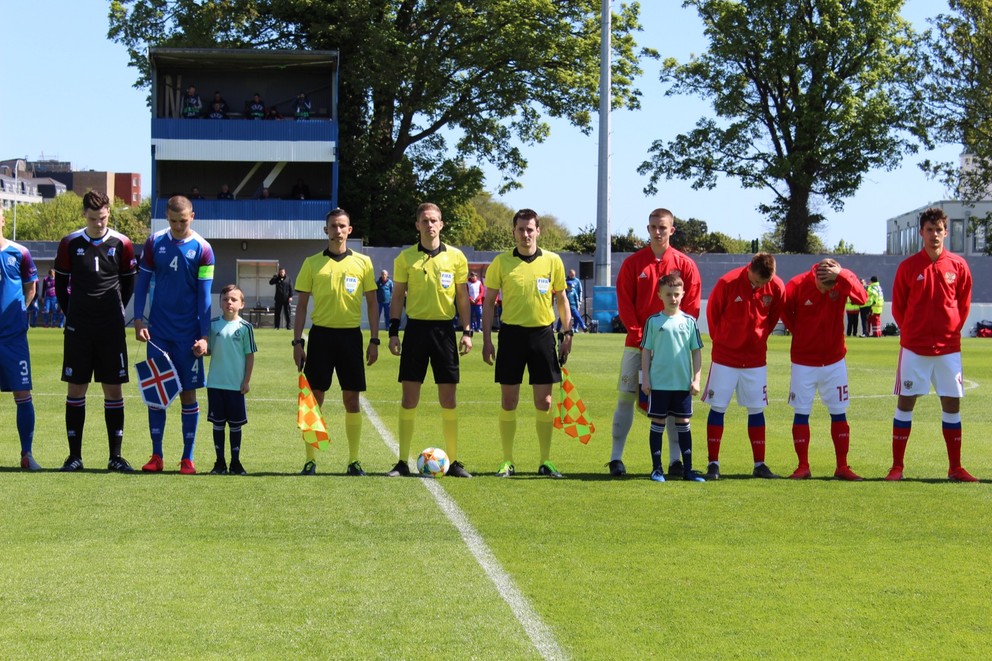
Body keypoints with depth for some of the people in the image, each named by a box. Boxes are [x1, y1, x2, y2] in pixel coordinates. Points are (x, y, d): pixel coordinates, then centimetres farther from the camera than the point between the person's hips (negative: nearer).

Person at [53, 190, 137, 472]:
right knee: (75, 388, 1)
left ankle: (115, 456, 7)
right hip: (78, 328, 0)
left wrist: (115, 311, 8)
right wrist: (72, 314, 7)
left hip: (112, 329, 0)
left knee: (113, 389, 1)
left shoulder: (121, 244, 0)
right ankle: (75, 455, 7)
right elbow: (60, 283, 9)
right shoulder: (70, 244, 0)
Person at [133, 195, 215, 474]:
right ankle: (157, 456, 9)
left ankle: (188, 458, 8)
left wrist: (204, 336, -7)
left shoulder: (202, 249, -3)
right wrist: (138, 321, -2)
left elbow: (204, 294, -2)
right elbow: (142, 282, 8)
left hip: (188, 334, -2)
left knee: (188, 393, 1)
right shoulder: (154, 243, 2)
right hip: (158, 331, 2)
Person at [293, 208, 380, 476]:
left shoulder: (362, 262, 5)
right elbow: (301, 304, 6)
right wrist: (297, 341, -1)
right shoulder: (312, 263, 5)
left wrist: (374, 340, 2)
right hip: (321, 334, 0)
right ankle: (310, 459, 5)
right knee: (314, 396, -1)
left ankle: (354, 460, 9)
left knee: (351, 398, 1)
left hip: (351, 334, 0)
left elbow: (372, 303, 8)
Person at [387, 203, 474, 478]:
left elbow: (462, 297, 8)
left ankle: (453, 461, 9)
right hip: (416, 328, 0)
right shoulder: (405, 258, 3)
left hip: (444, 329, 0)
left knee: (448, 398, 1)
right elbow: (397, 296, 7)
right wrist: (393, 332, 0)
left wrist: (467, 331, 1)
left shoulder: (455, 257, 4)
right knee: (409, 398, -1)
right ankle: (403, 462, 5)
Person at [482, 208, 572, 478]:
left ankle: (546, 461, 10)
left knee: (544, 401, 1)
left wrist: (567, 334, 4)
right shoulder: (501, 262, -1)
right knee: (508, 401, 2)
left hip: (542, 334, 1)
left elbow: (561, 299, 11)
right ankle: (507, 462, 10)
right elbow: (489, 302, 4)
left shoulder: (553, 261, 2)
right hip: (511, 333, 0)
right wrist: (487, 340, -2)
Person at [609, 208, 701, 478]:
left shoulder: (685, 264, 3)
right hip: (637, 343, 0)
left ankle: (676, 459, 9)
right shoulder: (632, 263, 5)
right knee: (626, 397, -1)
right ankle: (616, 457, 3)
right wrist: (639, 334, -8)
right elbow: (624, 303, 1)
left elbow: (692, 306, 1)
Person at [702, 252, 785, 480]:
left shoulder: (777, 288, -8)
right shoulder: (728, 283, -16)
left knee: (756, 410, 6)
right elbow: (712, 312, 0)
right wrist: (721, 341, 8)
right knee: (717, 408, -1)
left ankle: (759, 464, 12)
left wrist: (759, 338, 12)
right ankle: (713, 464, 5)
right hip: (725, 357, -2)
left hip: (756, 359, 2)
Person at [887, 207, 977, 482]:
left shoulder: (958, 266, 1)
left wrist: (951, 330, 6)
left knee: (952, 403, 4)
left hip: (948, 347, 1)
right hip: (914, 347, -1)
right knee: (905, 402, -1)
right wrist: (911, 332, 4)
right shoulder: (908, 267, -2)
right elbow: (898, 306, 6)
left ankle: (955, 468, 11)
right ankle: (897, 466, 5)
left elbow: (964, 304, 11)